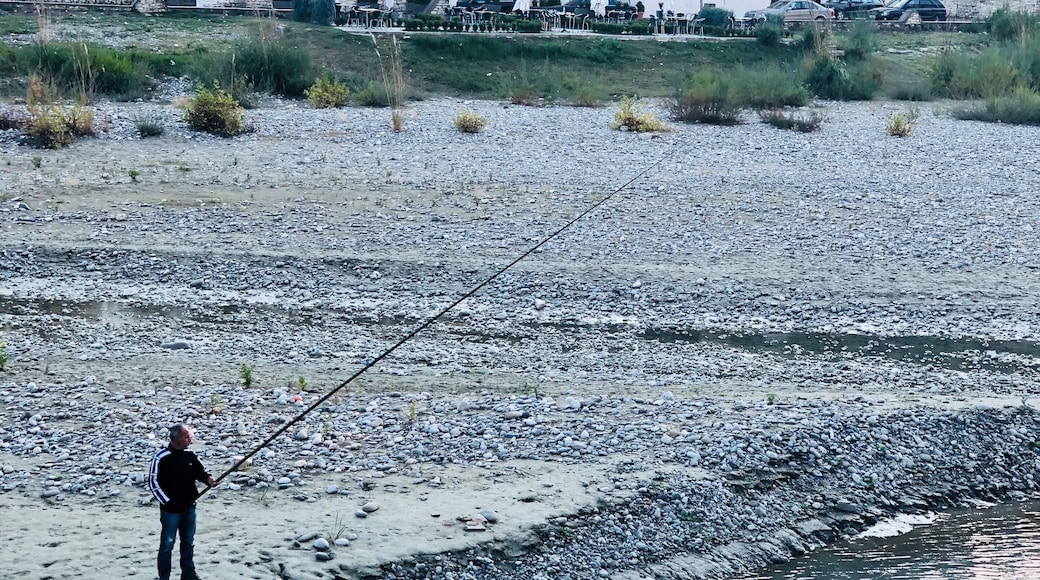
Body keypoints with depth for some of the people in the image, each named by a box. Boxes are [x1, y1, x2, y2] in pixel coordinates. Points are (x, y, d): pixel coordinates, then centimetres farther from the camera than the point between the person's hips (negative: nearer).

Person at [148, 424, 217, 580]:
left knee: (188, 542, 16)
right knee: (167, 544, 1)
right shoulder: (161, 458, -16)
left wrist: (207, 478, -9)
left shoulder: (189, 455, 3)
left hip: (189, 507, 6)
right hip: (170, 510, -6)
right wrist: (167, 502, -15)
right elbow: (153, 482, -13)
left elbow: (199, 471, 14)